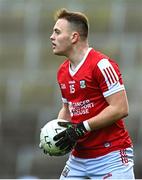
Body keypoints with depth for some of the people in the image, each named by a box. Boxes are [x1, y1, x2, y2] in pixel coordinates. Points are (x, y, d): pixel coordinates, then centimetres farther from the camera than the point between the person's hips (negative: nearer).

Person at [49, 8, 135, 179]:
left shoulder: (102, 64, -14)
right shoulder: (62, 71, 12)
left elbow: (120, 109, -19)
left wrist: (82, 128, -20)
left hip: (111, 158, -8)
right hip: (78, 158, 8)